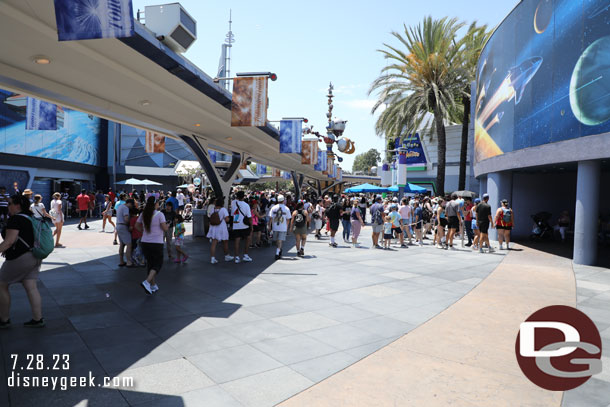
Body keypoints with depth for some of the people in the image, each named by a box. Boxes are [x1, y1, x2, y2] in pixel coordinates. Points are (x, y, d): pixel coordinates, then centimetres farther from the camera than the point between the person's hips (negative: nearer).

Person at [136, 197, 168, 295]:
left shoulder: (143, 214, 3)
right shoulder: (159, 214, -14)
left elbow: (137, 225, 11)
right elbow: (165, 228, -15)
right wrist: (167, 226, 6)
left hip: (145, 242, 5)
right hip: (156, 243, -5)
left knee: (150, 263, 17)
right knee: (158, 264, 7)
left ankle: (153, 285, 24)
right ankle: (147, 282, -13)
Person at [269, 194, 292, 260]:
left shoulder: (273, 208, -1)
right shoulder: (286, 209, -3)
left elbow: (270, 218, -2)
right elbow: (288, 219, 1)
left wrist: (269, 226, 6)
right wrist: (287, 227, 12)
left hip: (275, 227, 2)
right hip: (283, 228, -2)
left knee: (277, 240, 16)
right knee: (280, 241, -1)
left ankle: (279, 251, 31)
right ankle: (277, 253, -9)